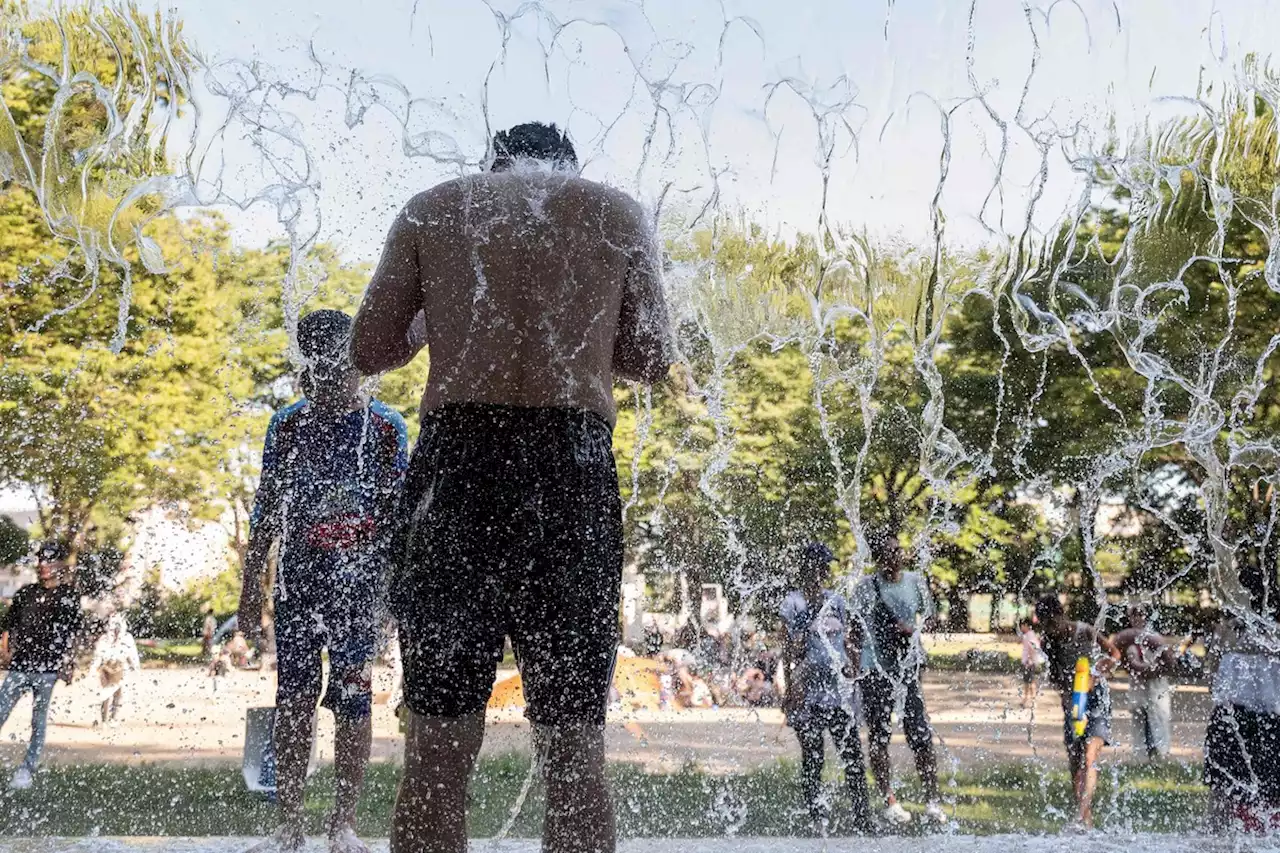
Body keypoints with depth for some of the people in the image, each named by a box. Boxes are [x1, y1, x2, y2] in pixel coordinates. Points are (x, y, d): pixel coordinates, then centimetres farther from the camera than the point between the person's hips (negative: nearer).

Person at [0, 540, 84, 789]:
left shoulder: (69, 596, 1)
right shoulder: (27, 592, 13)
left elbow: (75, 633, 0)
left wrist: (67, 661, -5)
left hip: (48, 668, -3)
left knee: (39, 722, 1)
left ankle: (28, 770, 8)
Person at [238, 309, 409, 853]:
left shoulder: (385, 427, 1)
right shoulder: (288, 425, 8)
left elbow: (397, 514, 2)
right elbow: (266, 511, 11)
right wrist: (250, 589, 8)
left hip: (359, 575, -2)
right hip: (298, 573, 2)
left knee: (353, 695, -3)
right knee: (294, 698, 2)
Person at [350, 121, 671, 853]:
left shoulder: (434, 208, 13)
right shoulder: (617, 212, 12)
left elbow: (370, 351, 11)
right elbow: (652, 361, 11)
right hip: (572, 458, 0)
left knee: (438, 746, 5)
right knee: (575, 749, 4)